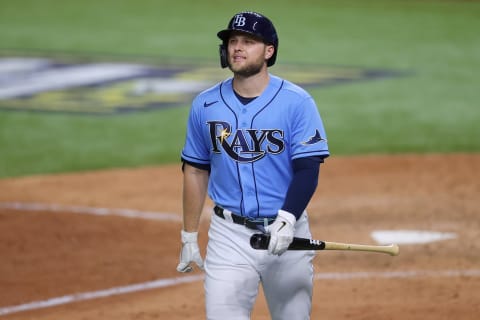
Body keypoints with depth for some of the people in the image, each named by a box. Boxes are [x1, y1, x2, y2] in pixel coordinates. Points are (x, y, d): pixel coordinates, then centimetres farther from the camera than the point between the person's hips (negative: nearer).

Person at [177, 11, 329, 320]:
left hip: (287, 233, -1)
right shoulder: (206, 105, 3)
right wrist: (189, 237, 11)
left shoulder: (297, 102, -7)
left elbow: (307, 170, -11)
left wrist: (287, 218, -27)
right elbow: (196, 171, 11)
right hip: (229, 236, 1)